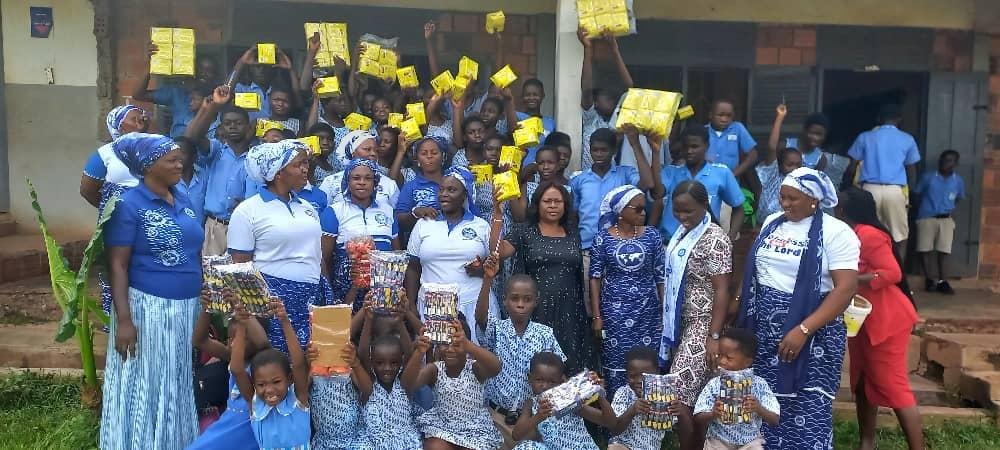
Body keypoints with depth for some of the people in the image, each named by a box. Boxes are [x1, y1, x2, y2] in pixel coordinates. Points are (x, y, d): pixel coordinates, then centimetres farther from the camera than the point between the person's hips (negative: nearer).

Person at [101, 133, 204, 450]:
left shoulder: (183, 201, 8)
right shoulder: (130, 205, -10)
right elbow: (118, 265, -12)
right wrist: (124, 319, -18)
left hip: (186, 307, 6)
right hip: (148, 307, -6)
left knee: (178, 385, 17)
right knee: (146, 387, 6)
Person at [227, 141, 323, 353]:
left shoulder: (307, 208, 14)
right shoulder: (247, 211, -2)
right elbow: (240, 267, -4)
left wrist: (323, 297, 11)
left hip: (311, 298, 5)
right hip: (271, 299, -5)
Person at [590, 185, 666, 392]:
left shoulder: (652, 235, 1)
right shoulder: (603, 238, -3)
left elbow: (661, 275, 4)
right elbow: (595, 278, -1)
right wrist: (597, 316, -4)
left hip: (647, 311, 1)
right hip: (614, 311, -1)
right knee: (616, 363, 3)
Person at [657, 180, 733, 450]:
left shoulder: (714, 239, -14)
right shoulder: (682, 234, 10)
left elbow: (722, 291, -16)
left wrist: (714, 337, -19)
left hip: (701, 327, -8)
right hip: (680, 325, 8)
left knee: (678, 399, -8)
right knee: (694, 399, 13)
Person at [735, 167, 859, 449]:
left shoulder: (836, 232, -9)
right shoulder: (772, 223, 9)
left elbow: (846, 288, -17)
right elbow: (753, 271, 17)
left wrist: (802, 330, -23)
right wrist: (742, 310, 10)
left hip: (812, 335, -5)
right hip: (764, 332, 5)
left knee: (807, 410, -1)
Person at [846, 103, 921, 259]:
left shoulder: (865, 137, 10)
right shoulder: (907, 139, 11)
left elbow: (852, 167, 8)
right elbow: (911, 171, 17)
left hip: (870, 189, 1)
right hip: (895, 191, 0)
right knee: (900, 234, 10)